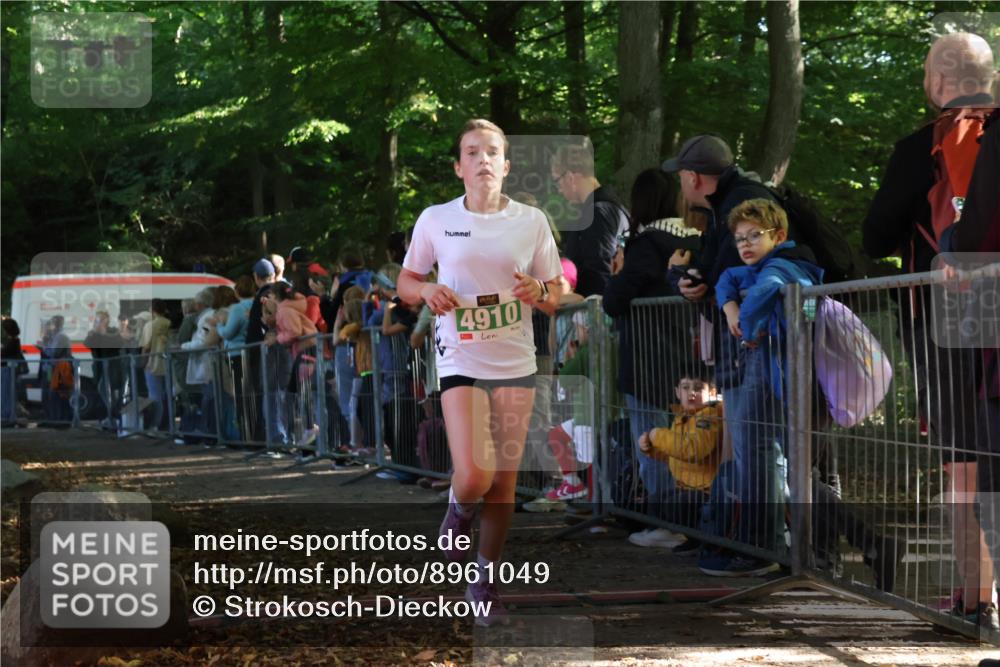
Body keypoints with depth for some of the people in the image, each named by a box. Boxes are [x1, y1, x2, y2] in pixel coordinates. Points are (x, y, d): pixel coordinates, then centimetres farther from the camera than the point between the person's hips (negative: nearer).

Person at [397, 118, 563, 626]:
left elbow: (556, 291, 9)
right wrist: (426, 291, -13)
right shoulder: (435, 220, 0)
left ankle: (485, 583, 19)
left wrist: (538, 292, -13)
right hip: (461, 361, -2)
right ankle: (459, 511, 21)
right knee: (473, 476, -16)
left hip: (515, 362, 2)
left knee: (503, 482, 3)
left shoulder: (531, 221, 2)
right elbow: (405, 283, 10)